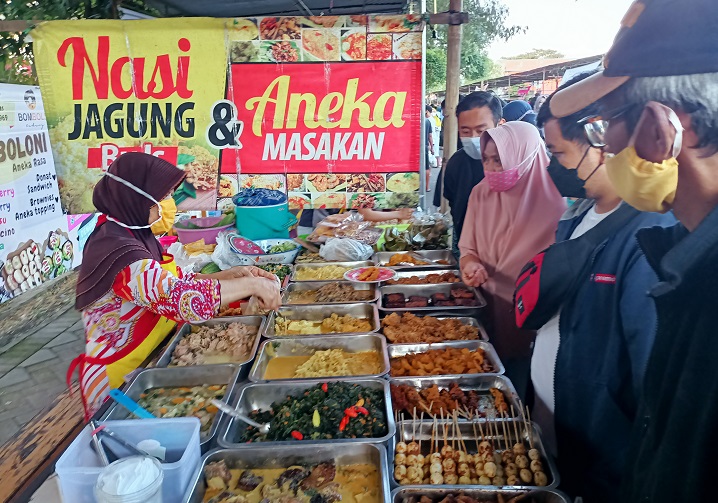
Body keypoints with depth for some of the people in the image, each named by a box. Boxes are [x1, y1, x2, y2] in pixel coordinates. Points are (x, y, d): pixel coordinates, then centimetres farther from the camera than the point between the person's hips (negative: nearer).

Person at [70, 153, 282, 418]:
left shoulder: (133, 233, 3)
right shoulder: (117, 250, -26)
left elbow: (172, 281, 8)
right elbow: (182, 297, -36)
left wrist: (230, 275, -3)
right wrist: (250, 285, -25)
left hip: (148, 365, 8)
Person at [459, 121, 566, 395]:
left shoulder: (554, 198, -14)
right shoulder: (481, 193, 0)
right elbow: (468, 248, 5)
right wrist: (471, 264, -16)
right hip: (489, 309, 4)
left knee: (519, 389, 7)